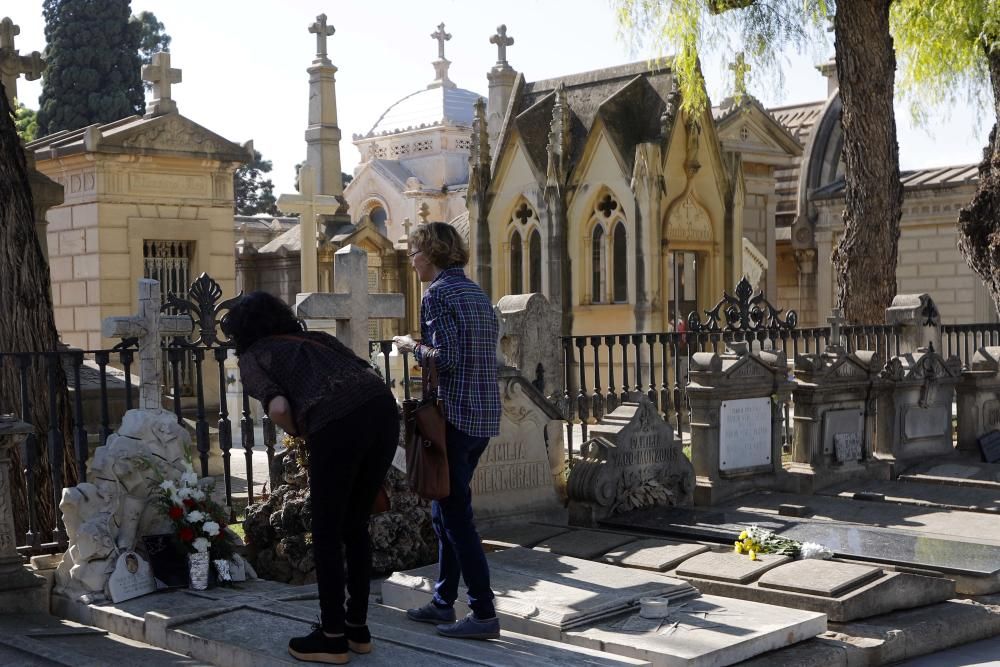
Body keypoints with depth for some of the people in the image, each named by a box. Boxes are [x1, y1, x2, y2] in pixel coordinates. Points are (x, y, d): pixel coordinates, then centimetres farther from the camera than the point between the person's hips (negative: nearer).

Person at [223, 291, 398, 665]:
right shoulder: (313, 337, 34)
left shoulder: (251, 358, 17)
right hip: (383, 407, 6)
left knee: (326, 533, 11)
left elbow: (278, 408, -2)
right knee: (354, 525, 21)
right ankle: (357, 627, 30)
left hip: (337, 423, -6)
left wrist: (303, 435, 17)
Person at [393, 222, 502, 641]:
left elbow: (446, 357, -21)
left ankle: (484, 614, -3)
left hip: (454, 416, -9)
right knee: (447, 511, 17)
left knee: (455, 515, -5)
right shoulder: (476, 292, 16)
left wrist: (412, 346, -5)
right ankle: (443, 602, 24)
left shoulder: (438, 294, -12)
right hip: (484, 415, 9)